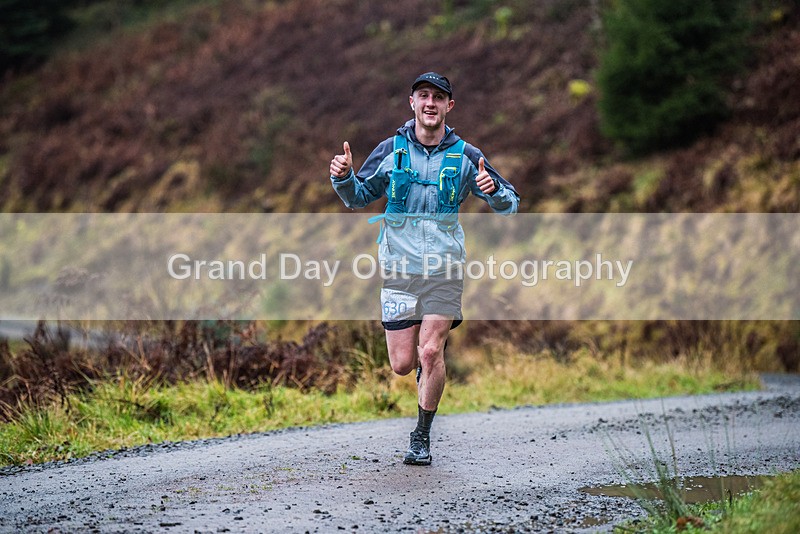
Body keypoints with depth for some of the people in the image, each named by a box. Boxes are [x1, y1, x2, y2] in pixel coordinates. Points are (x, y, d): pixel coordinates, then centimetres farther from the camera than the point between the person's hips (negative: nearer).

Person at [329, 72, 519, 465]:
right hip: (399, 269, 1)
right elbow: (358, 198, 14)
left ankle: (422, 437, 5)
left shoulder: (465, 156, 1)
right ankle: (432, 353, 36)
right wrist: (343, 178, -8)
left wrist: (494, 190, -18)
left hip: (444, 269, -1)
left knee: (430, 353, -12)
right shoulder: (391, 150, 3)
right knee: (402, 364, -1)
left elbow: (509, 205, 5)